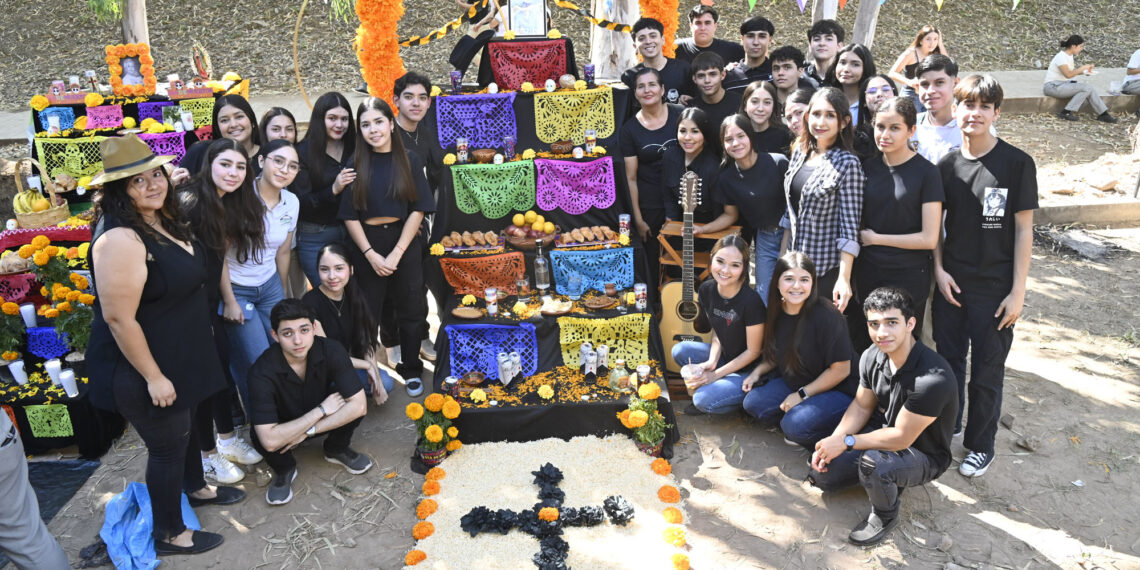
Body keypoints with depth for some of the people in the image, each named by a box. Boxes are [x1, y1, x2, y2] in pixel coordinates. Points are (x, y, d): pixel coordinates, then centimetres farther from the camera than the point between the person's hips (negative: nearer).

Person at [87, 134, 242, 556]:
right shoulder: (120, 238, -30)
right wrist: (153, 376, -24)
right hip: (144, 366, -9)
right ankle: (169, 535, 29)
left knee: (185, 423, 28)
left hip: (180, 353, 9)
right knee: (167, 444, 8)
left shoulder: (162, 217, 0)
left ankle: (196, 488, 54)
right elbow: (118, 318, -29)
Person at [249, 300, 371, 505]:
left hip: (320, 422, 2)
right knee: (260, 437, -34)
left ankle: (336, 449, 5)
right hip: (284, 425, -2)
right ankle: (284, 469, 1)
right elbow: (270, 441, -38)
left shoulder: (331, 351, -26)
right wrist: (321, 411, -32)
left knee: (351, 407, -27)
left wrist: (309, 431, -28)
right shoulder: (262, 372, -32)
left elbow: (359, 405, -27)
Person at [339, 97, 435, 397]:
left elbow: (418, 209, -5)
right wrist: (371, 254, -11)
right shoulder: (355, 164, 0)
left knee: (411, 310, 8)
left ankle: (411, 370, 25)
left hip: (405, 242, 0)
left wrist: (396, 253, -12)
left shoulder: (410, 161, -1)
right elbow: (349, 215, -2)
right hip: (367, 244, 0)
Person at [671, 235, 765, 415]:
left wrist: (715, 374, -17)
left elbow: (753, 351, -17)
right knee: (680, 350, -7)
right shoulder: (707, 290, -6)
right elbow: (717, 334, 5)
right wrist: (711, 362, -13)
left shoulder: (751, 301, -27)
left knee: (704, 399, -24)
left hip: (749, 370, -7)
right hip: (725, 356, 7)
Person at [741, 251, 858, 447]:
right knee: (753, 402, -10)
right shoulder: (777, 312, -3)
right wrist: (758, 372, -3)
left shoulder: (827, 317, -25)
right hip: (794, 383, 7)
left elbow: (840, 370, -19)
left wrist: (802, 394, -16)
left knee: (796, 425, -28)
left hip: (838, 392, -7)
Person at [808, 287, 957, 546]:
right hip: (882, 433, 7)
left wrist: (846, 442, -20)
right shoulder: (872, 357, -10)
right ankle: (887, 480, 18)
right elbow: (862, 406, 4)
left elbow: (901, 438, -28)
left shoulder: (933, 379, -34)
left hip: (923, 455, -7)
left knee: (873, 464, -37)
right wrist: (833, 441, -10)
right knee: (821, 473, -4)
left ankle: (886, 516, -4)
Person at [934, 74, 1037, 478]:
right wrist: (939, 270, -3)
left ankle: (980, 445, 26)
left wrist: (1017, 291, -9)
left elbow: (1023, 229, -7)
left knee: (987, 371, 8)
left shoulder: (1016, 163, -9)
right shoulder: (947, 165, 2)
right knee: (948, 360, 15)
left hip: (994, 288, -3)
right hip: (951, 282, 3)